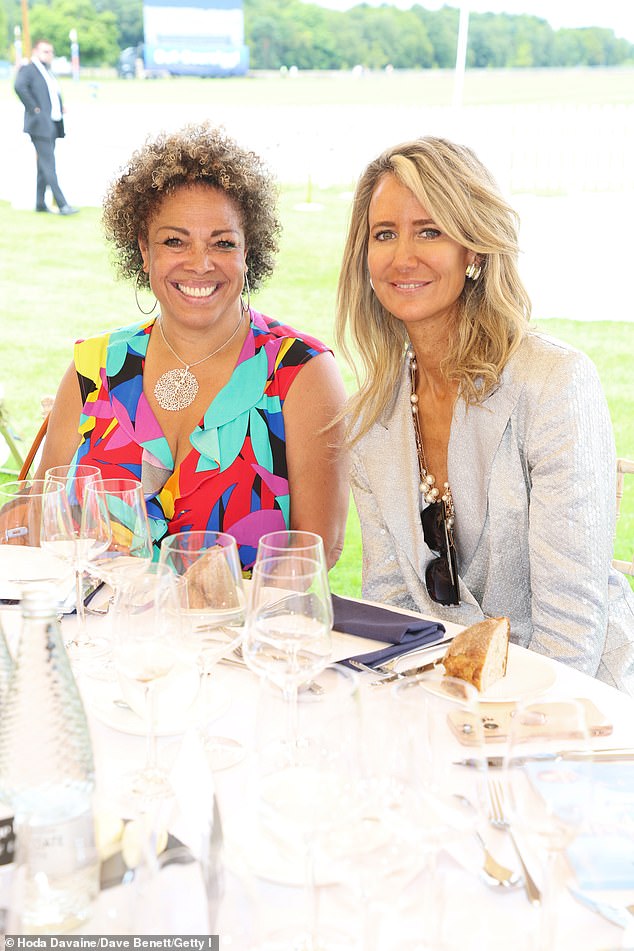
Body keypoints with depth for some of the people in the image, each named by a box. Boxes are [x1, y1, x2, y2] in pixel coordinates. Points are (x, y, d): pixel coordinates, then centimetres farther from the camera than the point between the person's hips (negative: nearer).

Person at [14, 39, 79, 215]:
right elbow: (19, 86, -25)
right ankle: (62, 205, -17)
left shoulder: (49, 72, 21)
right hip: (40, 124, -9)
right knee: (49, 165, -12)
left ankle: (40, 203, 16)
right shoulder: (28, 69, -6)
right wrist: (33, 108, -22)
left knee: (44, 166, 11)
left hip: (53, 125, 9)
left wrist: (61, 107, 18)